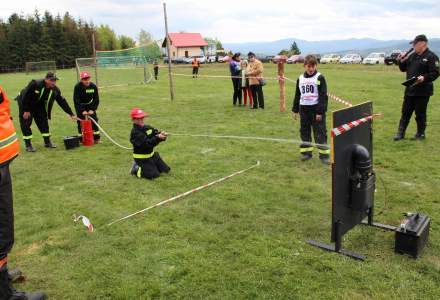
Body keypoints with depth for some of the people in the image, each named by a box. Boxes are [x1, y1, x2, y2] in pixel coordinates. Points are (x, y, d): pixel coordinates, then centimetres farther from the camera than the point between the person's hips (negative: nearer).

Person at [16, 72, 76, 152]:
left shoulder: (55, 90, -15)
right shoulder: (35, 84, -32)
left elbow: (62, 102, -11)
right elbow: (25, 97, -27)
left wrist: (71, 114, -14)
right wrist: (26, 111, -24)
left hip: (39, 106, 6)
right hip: (25, 103, -5)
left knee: (44, 122, 5)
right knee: (26, 124, -8)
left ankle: (47, 142, 19)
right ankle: (28, 145, 0)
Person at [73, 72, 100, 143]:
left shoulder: (93, 86, -15)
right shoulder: (77, 87, -22)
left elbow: (96, 99, -10)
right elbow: (76, 100, -23)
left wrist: (92, 109, -18)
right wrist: (82, 110, -29)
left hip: (90, 105, 2)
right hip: (80, 106, -2)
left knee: (94, 120, -4)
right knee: (81, 121, -6)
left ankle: (96, 138, 5)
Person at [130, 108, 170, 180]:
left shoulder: (147, 127, 3)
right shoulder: (135, 132, -22)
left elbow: (156, 132, -5)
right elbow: (147, 143, -31)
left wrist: (161, 134, -29)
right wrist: (158, 138, -41)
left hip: (152, 154, 8)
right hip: (142, 158, -8)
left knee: (166, 170, 12)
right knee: (154, 175, -14)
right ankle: (136, 169, 7)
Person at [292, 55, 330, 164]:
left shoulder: (319, 78, -5)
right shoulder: (300, 79, 9)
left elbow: (323, 96, -8)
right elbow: (297, 95, 16)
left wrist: (320, 112, -14)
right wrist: (295, 110, 13)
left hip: (316, 109, -5)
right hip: (304, 110, 5)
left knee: (320, 133, -3)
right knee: (304, 132, 10)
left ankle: (324, 154, 1)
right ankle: (306, 152, 21)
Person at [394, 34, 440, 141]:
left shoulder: (431, 57, -9)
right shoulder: (412, 56, 12)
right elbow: (403, 69, 18)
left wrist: (424, 78, -31)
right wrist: (401, 62, 0)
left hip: (422, 92, -6)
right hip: (410, 90, 7)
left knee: (420, 114, 3)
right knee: (405, 112, 9)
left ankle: (420, 134, 15)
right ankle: (400, 133, 15)